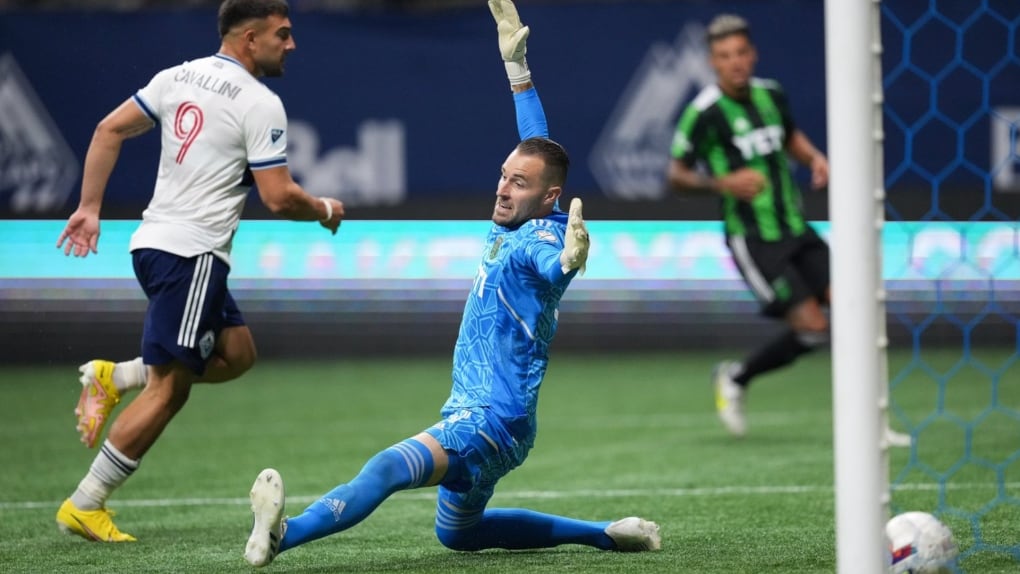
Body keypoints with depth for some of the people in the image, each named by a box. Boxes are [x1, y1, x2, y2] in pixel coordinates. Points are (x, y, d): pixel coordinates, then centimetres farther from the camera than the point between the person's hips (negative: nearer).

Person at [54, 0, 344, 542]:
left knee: (237, 354, 18)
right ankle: (84, 506, -6)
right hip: (191, 254, -9)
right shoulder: (260, 104, -10)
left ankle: (114, 376, 11)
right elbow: (278, 197, -12)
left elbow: (109, 130, 11)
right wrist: (325, 210, 8)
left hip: (153, 243, 9)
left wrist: (89, 207, 15)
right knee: (168, 389, -6)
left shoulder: (178, 76, 11)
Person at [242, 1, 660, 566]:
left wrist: (568, 260, -66)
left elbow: (548, 264, -42)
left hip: (491, 423, -11)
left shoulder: (540, 239, -17)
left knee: (387, 468, -35)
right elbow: (536, 145, 24)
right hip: (472, 415, 11)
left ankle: (280, 536, -57)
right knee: (457, 532, 30)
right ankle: (603, 534, 31)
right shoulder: (512, 223, 8)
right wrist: (515, 62, 30)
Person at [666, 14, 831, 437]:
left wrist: (814, 158, 5)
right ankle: (735, 379, 11)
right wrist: (722, 182, -22)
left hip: (795, 229, 6)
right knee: (812, 327, -13)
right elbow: (676, 175, -6)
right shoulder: (704, 113, -13)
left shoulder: (771, 94, 5)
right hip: (752, 240, -6)